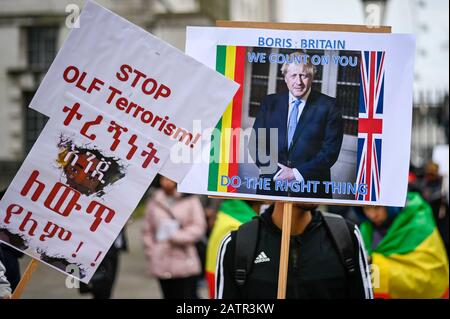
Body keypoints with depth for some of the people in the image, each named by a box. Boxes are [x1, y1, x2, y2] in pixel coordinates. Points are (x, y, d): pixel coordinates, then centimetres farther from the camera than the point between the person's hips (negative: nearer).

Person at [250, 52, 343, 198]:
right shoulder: (270, 103, 6)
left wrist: (297, 173, -15)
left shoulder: (328, 106, -3)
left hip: (310, 189, -2)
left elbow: (331, 150, -8)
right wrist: (275, 173, -12)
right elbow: (256, 143, 2)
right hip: (272, 185, 2)